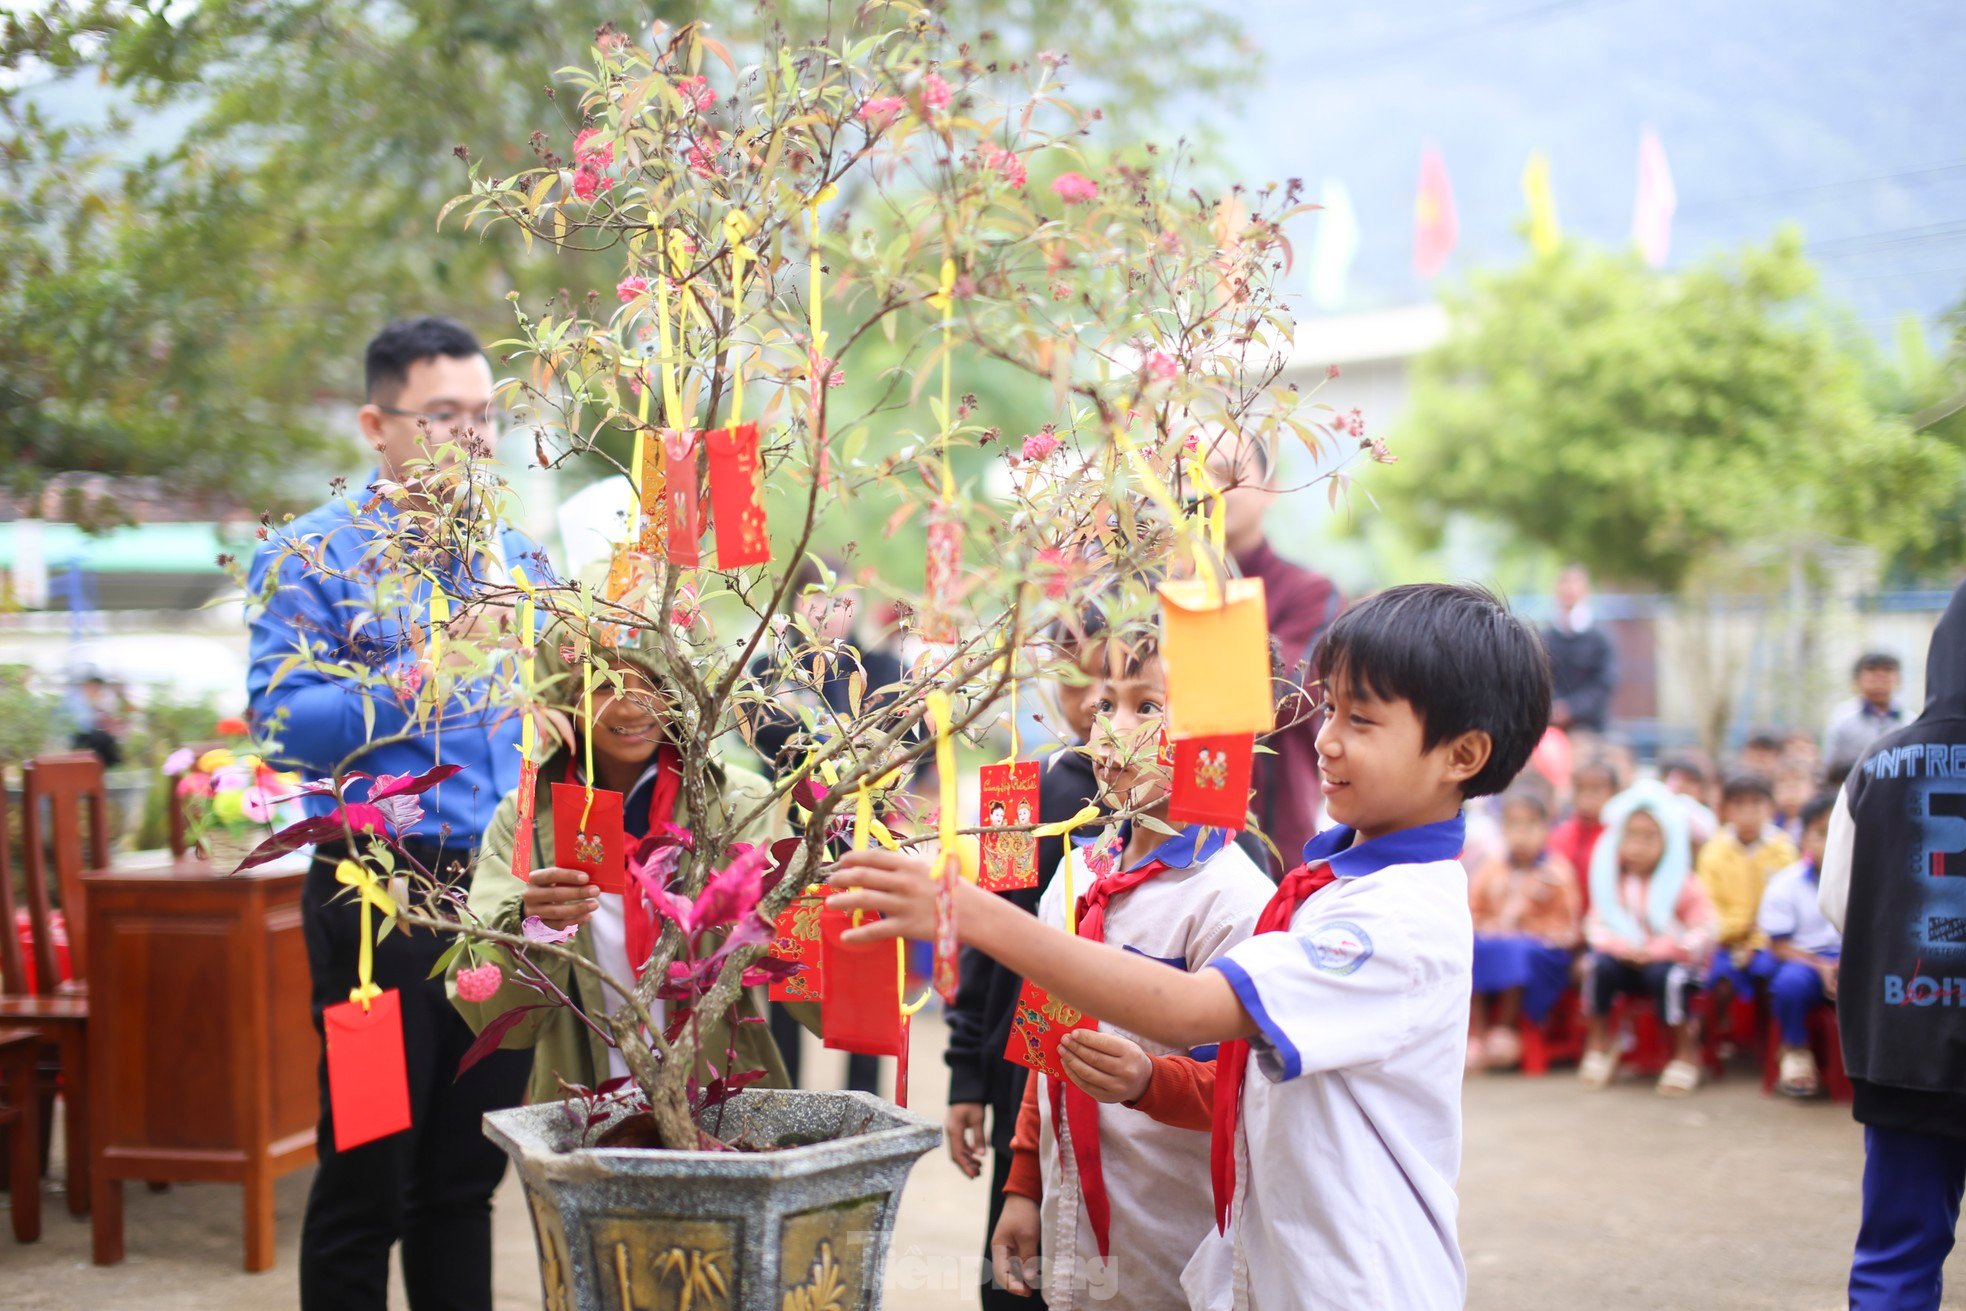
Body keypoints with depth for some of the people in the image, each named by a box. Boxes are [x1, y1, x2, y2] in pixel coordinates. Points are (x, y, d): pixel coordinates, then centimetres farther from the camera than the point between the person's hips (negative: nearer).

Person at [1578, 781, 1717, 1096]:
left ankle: (1687, 1052, -14)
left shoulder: (1684, 885, -5)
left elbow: (1703, 930, -12)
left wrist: (1657, 950, -23)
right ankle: (1597, 1044, -8)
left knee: (1665, 974, -35)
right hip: (1627, 963, 3)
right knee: (1599, 963, -27)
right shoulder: (1613, 882, 3)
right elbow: (1596, 924, -1)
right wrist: (1620, 946, -22)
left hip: (1669, 961, -3)